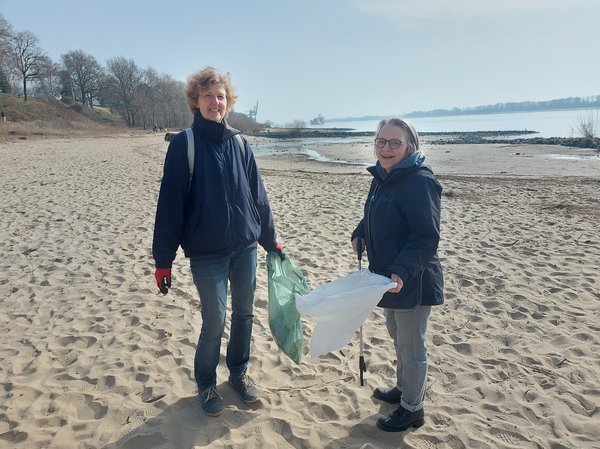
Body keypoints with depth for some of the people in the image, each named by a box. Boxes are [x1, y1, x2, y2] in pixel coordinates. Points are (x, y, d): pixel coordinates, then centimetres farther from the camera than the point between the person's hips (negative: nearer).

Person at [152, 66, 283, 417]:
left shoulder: (239, 143, 5)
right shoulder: (184, 144, -7)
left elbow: (259, 196, 9)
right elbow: (171, 203, -8)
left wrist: (271, 240, 11)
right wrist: (163, 259, -8)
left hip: (246, 247, 4)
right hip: (206, 253, -4)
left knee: (244, 313, 14)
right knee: (215, 321, 2)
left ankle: (239, 371, 36)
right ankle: (206, 384, 27)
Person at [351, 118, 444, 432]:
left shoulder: (419, 181, -22)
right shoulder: (382, 177, 6)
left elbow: (426, 237, -25)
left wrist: (402, 272, -34)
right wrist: (360, 233, 3)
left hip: (412, 282, -9)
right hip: (389, 276, 9)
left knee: (411, 345, 8)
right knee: (398, 336, 25)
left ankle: (412, 409, 27)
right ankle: (403, 388, 47)